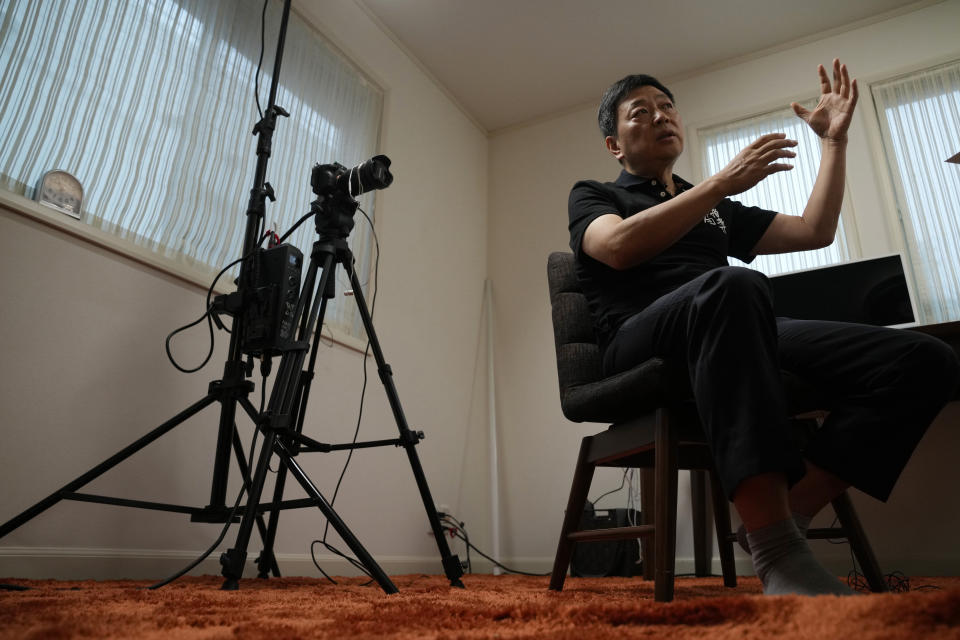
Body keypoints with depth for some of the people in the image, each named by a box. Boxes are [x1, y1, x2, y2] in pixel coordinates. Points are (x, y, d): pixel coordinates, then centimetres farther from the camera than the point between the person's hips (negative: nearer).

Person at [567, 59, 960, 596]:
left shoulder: (718, 209, 34)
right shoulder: (594, 196, 18)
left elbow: (815, 232, 32)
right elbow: (620, 246, -7)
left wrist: (836, 140, 29)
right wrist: (723, 182, -9)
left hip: (740, 336, 6)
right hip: (644, 341, -5)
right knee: (733, 286, -40)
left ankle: (788, 515, -22)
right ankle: (778, 552, -42)